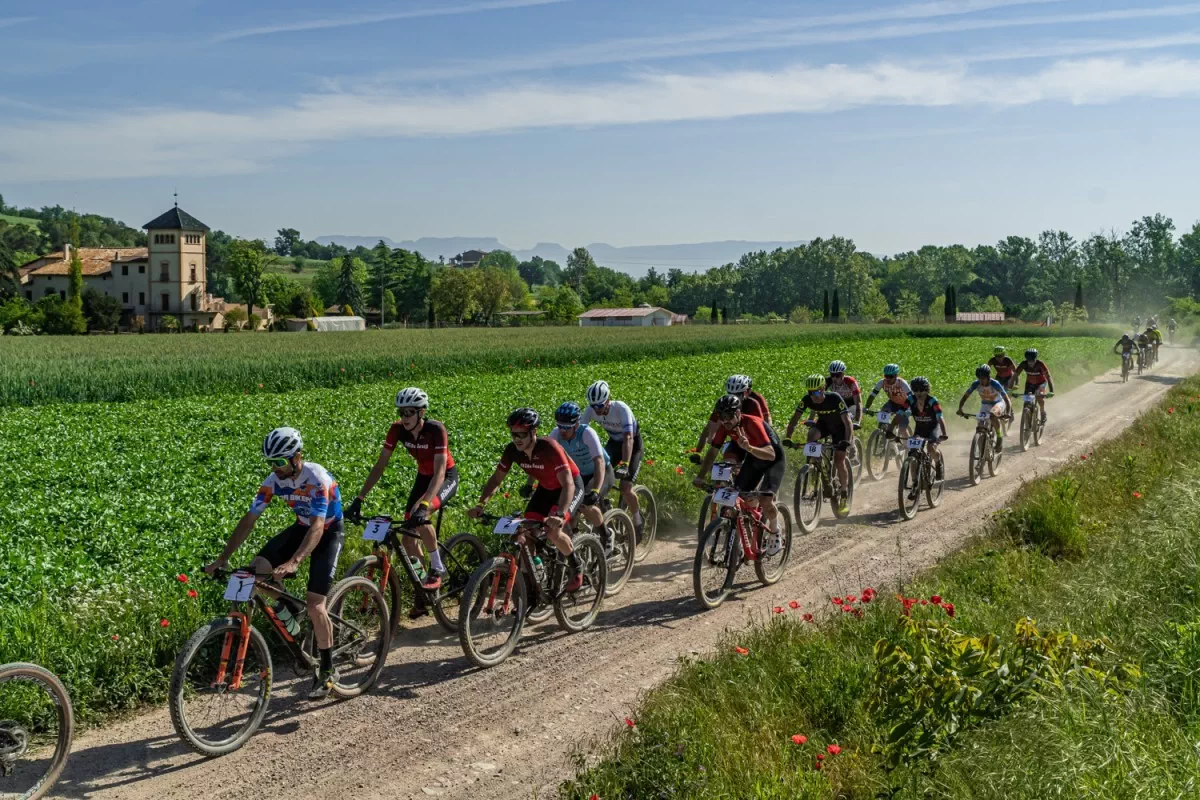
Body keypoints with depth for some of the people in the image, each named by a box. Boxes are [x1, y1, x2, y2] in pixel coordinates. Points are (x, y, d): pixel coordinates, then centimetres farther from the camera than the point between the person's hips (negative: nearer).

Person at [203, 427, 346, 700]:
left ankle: (328, 671, 1)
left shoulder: (317, 478, -31)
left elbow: (318, 526, -40)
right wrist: (223, 558, -18)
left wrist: (294, 562, -53)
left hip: (329, 530, -6)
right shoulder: (273, 481, -14)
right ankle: (285, 608, 12)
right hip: (302, 527, 6)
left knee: (314, 604, -15)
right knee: (257, 569, -18)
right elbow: (248, 520, -10)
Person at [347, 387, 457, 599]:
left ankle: (437, 568, -13)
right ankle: (422, 587, 17)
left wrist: (424, 505, -50)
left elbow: (439, 471, -37)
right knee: (407, 538, -3)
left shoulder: (435, 430, -30)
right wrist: (359, 499, -22)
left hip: (447, 478, -5)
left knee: (419, 516, -33)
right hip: (423, 477, 6)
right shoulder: (398, 429, -16)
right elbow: (380, 465, -15)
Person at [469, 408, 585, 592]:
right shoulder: (512, 450, -18)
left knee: (553, 531, -25)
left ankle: (577, 567, 1)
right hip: (546, 489, 6)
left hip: (570, 487, -6)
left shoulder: (549, 448, -35)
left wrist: (559, 515, -54)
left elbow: (568, 484, -40)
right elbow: (496, 479, -8)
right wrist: (481, 504, -23)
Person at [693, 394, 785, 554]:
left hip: (774, 459, -6)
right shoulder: (725, 426, -16)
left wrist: (748, 447, -58)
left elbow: (771, 454, -41)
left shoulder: (752, 423, -33)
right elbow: (712, 451, -10)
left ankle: (775, 534, 5)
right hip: (753, 458, 6)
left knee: (766, 500, -23)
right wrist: (701, 476, -21)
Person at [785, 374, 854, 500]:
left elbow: (847, 422, -37)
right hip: (824, 423, 3)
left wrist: (847, 441, -51)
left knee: (839, 462, -8)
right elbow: (795, 418, -21)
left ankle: (844, 491, 12)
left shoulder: (834, 399, -34)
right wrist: (788, 437, -34)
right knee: (811, 435, -31)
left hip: (839, 426, -3)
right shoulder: (807, 400, -24)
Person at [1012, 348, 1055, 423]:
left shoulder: (1040, 364, -32)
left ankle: (1043, 413, -3)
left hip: (1041, 383, -3)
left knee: (1039, 396, -28)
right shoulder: (1023, 364, -25)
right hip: (1029, 383, 3)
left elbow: (1048, 377, -34)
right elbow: (1015, 375, -23)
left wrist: (1051, 391, -43)